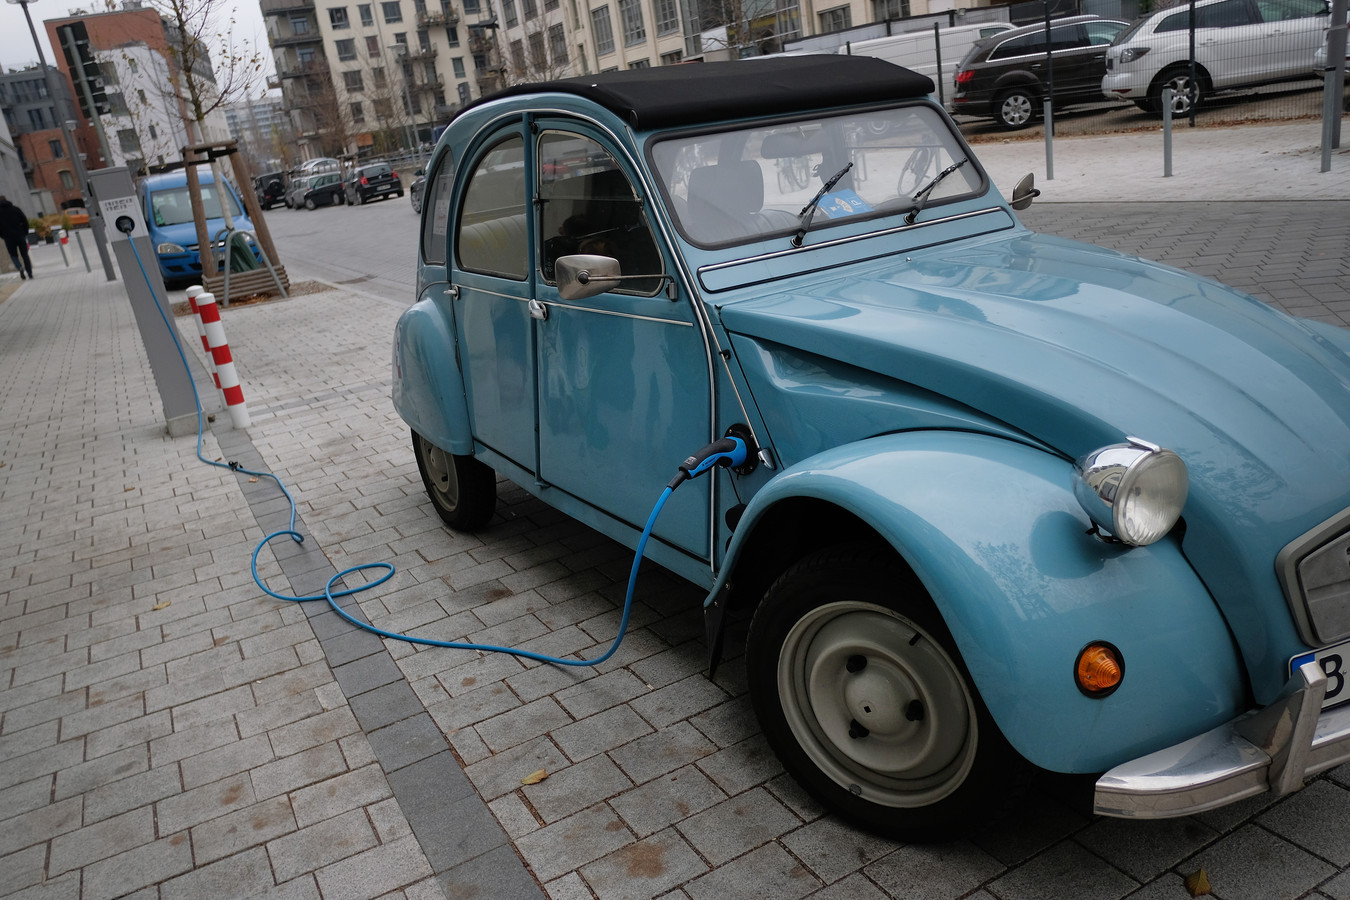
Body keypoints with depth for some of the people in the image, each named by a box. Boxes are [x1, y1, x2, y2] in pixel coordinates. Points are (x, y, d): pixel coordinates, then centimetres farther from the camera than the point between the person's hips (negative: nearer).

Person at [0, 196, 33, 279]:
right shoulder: (15, 209, 3)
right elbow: (25, 221, -1)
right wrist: (25, 233, 7)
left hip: (8, 238, -1)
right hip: (20, 236, 1)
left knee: (14, 255, 12)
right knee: (25, 255, 8)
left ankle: (20, 267, -15)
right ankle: (29, 272, 5)